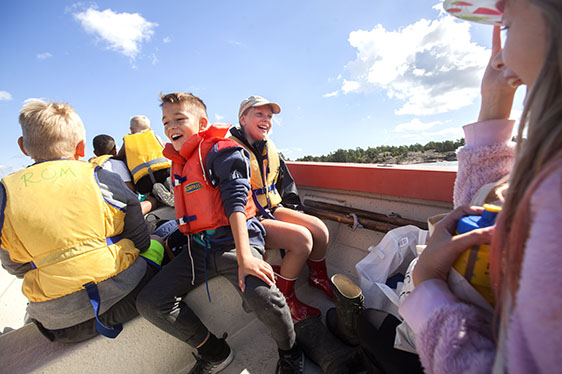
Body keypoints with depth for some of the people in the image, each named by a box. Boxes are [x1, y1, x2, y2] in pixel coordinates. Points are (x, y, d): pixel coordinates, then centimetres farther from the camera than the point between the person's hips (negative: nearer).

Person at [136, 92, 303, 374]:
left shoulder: (220, 151, -7)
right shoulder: (179, 161, 18)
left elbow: (236, 200, -19)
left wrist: (244, 255, -27)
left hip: (233, 240, -8)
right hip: (198, 247, 8)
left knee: (263, 297, -30)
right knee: (149, 303, 1)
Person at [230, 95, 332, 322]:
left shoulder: (270, 149, 11)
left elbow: (286, 184, 21)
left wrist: (293, 210, 13)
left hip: (272, 209, 7)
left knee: (320, 229, -9)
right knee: (302, 238, -24)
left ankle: (318, 277, 21)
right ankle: (284, 298, 1)